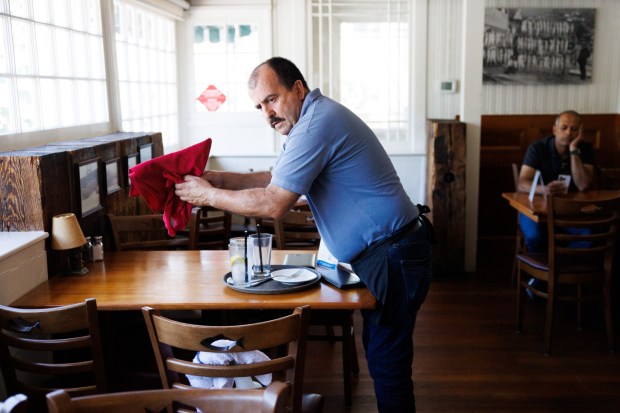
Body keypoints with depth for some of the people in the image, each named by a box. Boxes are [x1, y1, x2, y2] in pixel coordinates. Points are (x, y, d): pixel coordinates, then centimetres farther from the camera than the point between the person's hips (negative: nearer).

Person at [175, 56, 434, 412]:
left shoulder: (318, 123, -21)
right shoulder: (318, 117, 13)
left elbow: (274, 204, -22)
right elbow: (275, 180, 14)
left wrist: (209, 195, -10)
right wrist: (215, 177, 3)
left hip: (394, 258, -11)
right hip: (385, 253, 11)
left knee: (387, 364, 0)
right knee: (378, 352, 21)